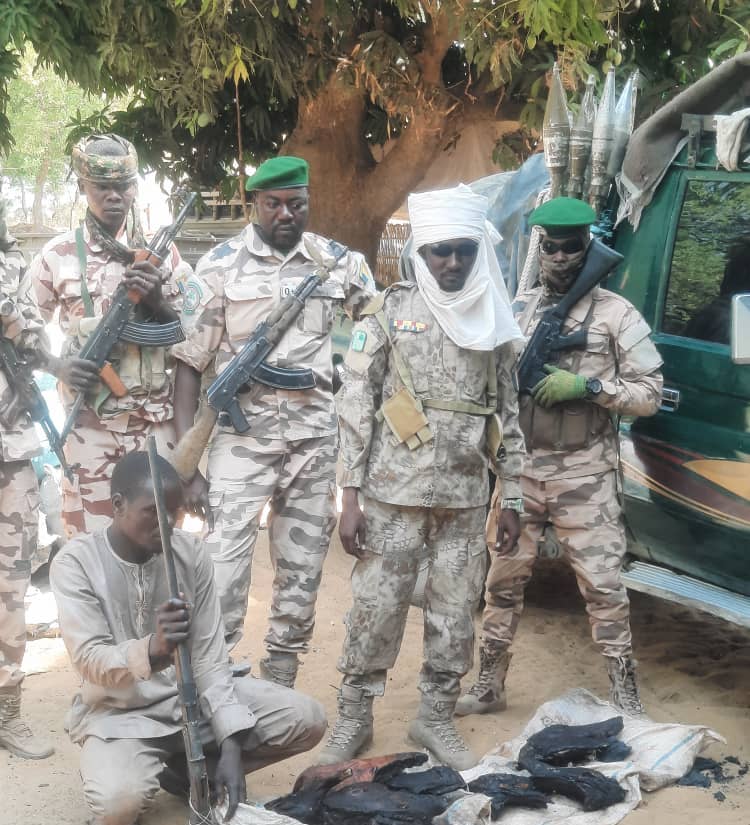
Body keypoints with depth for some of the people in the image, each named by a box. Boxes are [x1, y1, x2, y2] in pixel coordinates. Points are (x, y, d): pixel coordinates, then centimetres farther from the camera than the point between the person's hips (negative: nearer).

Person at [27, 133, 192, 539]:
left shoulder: (162, 252, 5)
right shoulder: (57, 255, 1)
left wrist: (157, 301, -12)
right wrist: (59, 365, -12)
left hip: (157, 422, 1)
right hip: (89, 425, -1)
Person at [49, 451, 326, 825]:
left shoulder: (190, 552, -5)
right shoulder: (75, 562, -15)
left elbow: (209, 655, -6)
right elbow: (88, 660, -23)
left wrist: (230, 742, -17)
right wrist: (151, 650, -44)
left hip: (194, 695, 4)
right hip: (119, 711, -4)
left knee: (307, 720, -12)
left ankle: (189, 768, 7)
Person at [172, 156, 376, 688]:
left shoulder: (341, 262, 6)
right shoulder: (222, 265, 0)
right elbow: (190, 364, -1)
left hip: (316, 437, 3)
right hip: (242, 434, -3)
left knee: (302, 575, 8)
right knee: (224, 569, -12)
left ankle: (279, 696, 19)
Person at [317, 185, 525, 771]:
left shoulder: (494, 322, 8)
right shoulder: (392, 310, -1)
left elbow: (507, 413, 14)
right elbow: (356, 403, -4)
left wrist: (512, 496, 10)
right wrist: (351, 496, -9)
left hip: (466, 499, 3)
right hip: (395, 493, -3)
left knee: (455, 616, 9)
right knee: (375, 611, 2)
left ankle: (436, 719, 24)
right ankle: (354, 719, 18)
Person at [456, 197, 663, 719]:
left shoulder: (616, 314, -1)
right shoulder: (517, 309, 10)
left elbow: (649, 394, -4)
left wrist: (587, 386, -16)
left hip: (585, 477, -4)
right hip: (519, 468, 4)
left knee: (603, 586, -2)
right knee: (504, 578, 11)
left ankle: (626, 696, 9)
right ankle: (489, 685, 23)